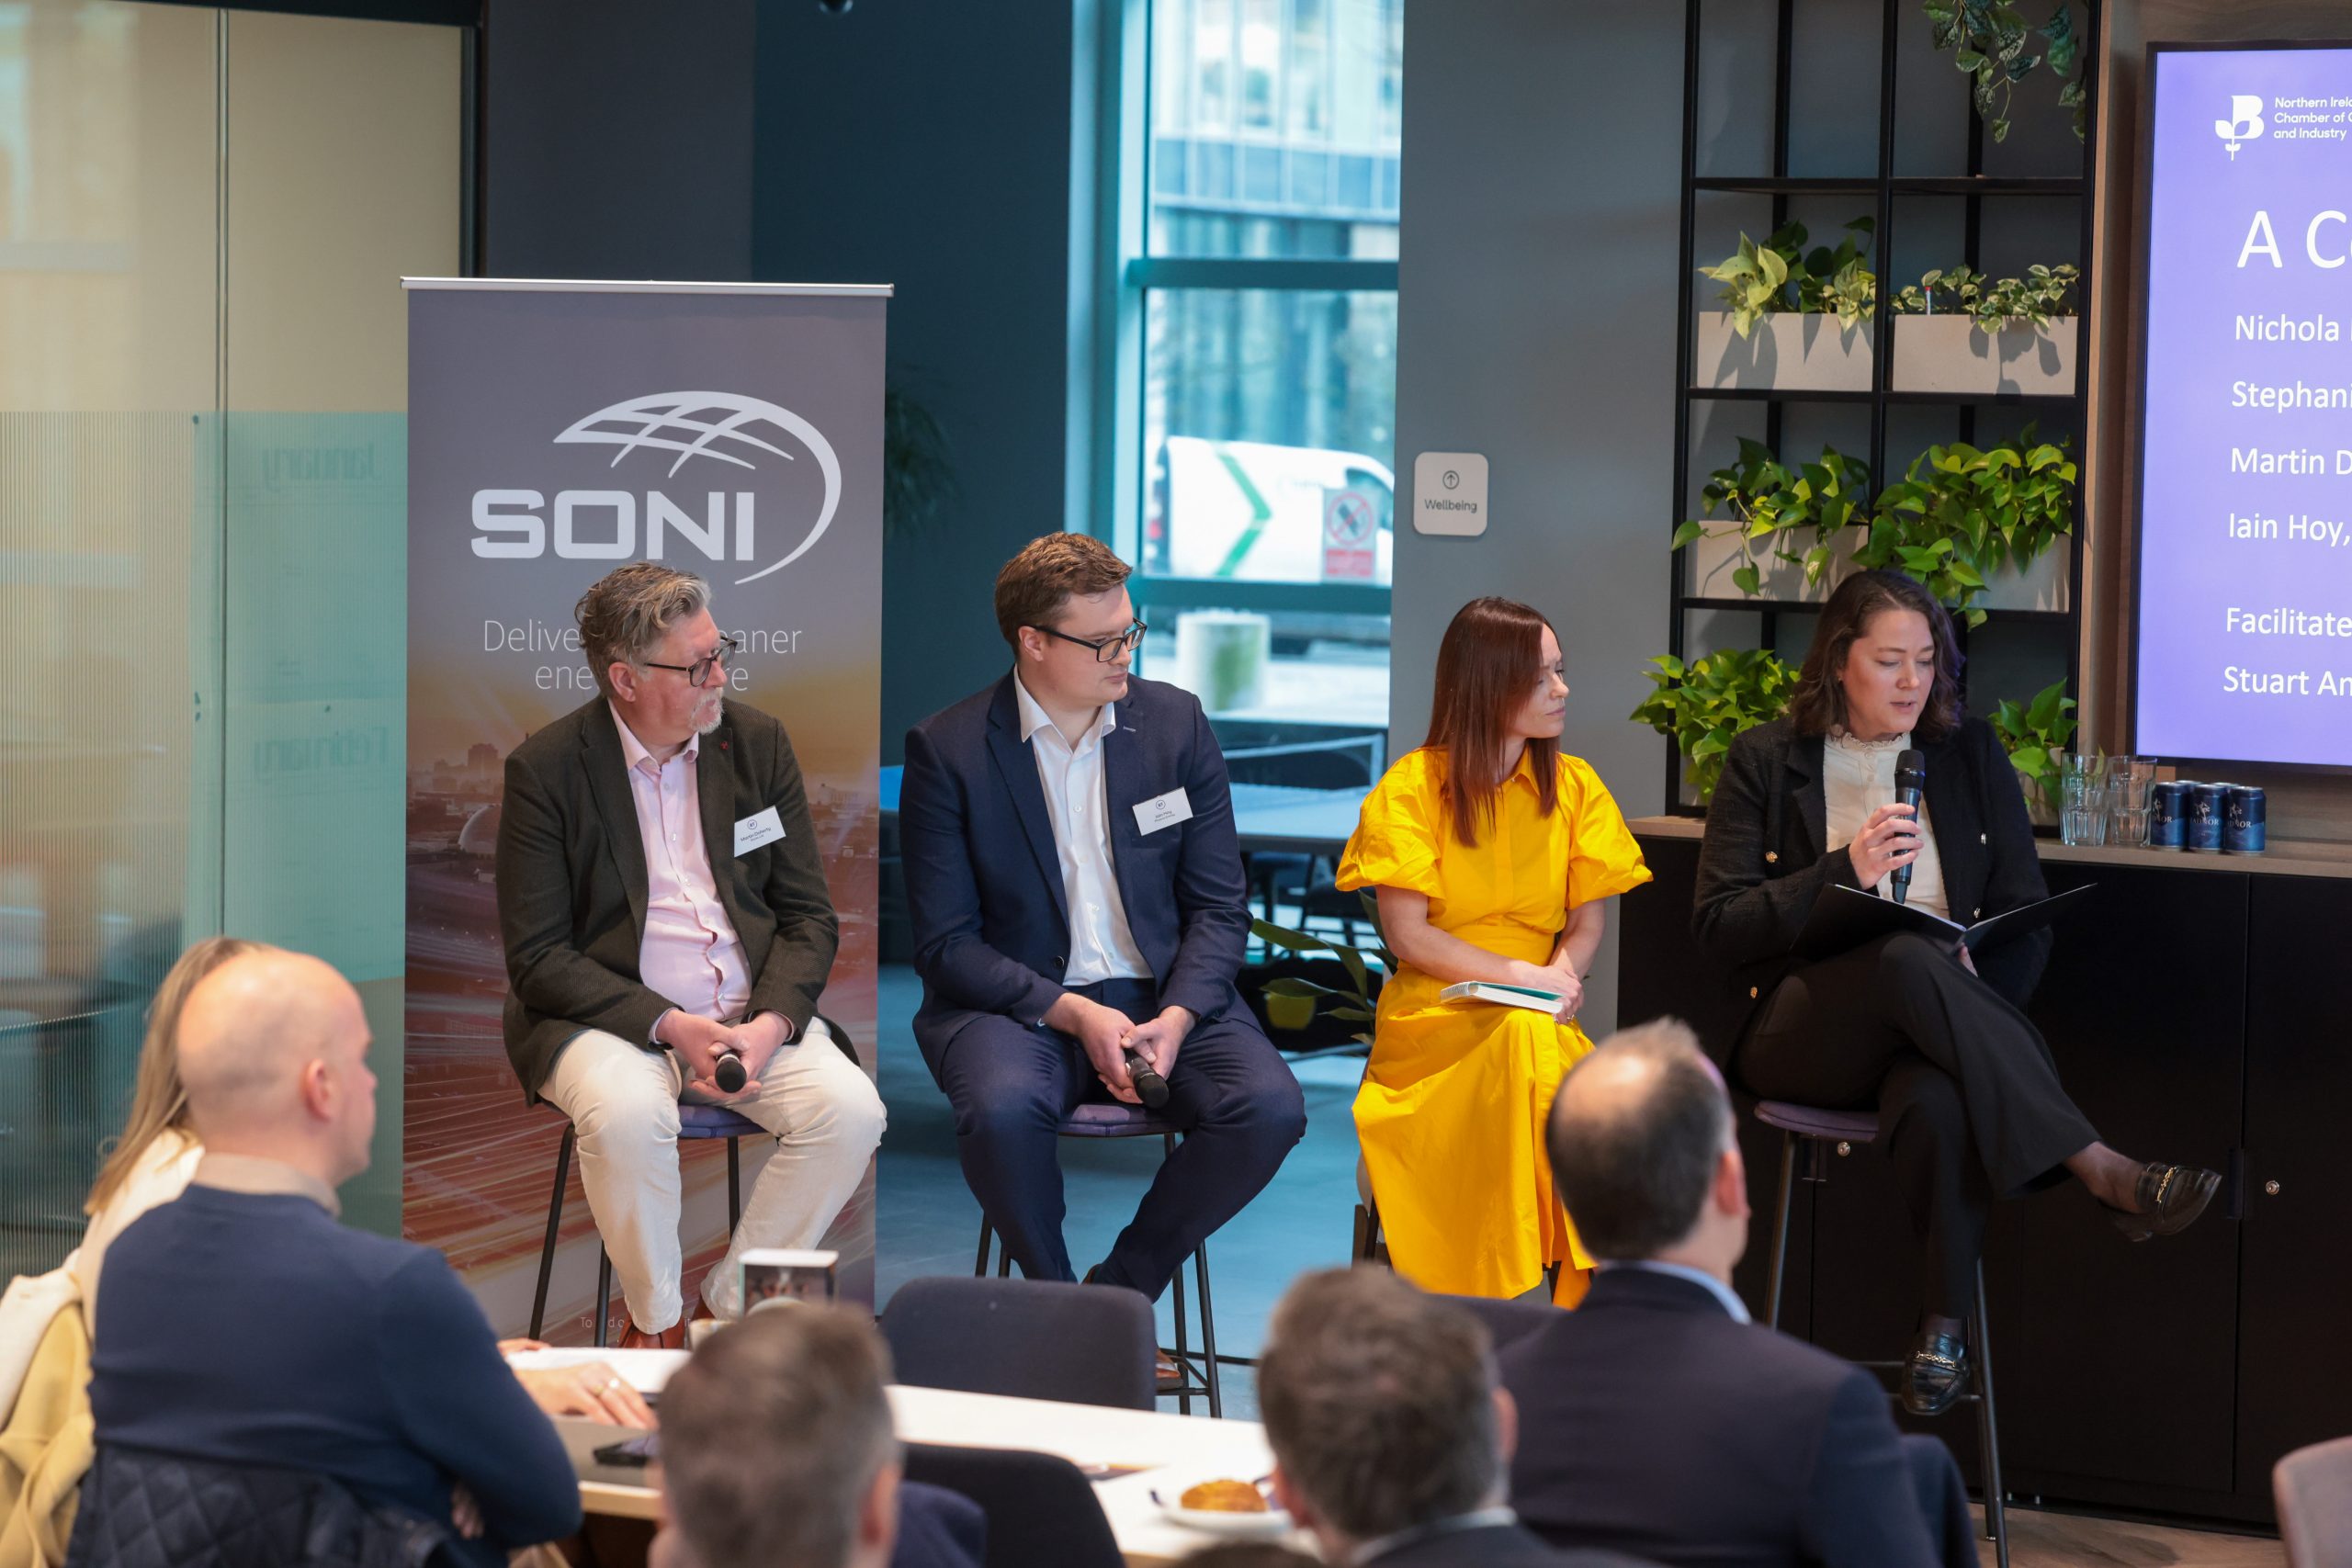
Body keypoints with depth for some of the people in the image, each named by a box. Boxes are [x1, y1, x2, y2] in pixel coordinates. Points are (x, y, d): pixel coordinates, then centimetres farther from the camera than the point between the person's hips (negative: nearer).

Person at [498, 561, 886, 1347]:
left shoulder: (756, 741, 5)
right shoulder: (547, 768, -7)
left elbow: (809, 916, 7)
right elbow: (538, 958, -8)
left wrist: (769, 1025, -13)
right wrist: (668, 1026, -21)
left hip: (753, 1012, 4)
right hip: (607, 1015, -4)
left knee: (850, 1109, -23)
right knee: (627, 1114, -36)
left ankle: (734, 1306, -5)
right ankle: (657, 1322, -11)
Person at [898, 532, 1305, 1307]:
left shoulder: (1176, 723, 6)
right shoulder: (947, 750, -3)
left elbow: (1220, 908, 6)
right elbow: (945, 944, -6)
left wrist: (1174, 1020, -13)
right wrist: (1075, 1015, -18)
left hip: (1165, 998, 3)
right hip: (1019, 1004, -3)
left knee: (1270, 1108, -25)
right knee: (1003, 1111, -36)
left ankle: (1121, 1291, -7)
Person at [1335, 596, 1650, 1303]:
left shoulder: (1574, 785, 12)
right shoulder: (1412, 786, 1)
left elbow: (1588, 923, 9)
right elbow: (1405, 933, -5)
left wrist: (1560, 979, -13)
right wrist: (1516, 976, -15)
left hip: (1540, 1019, 3)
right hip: (1432, 1015, -3)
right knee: (1517, 1042, -37)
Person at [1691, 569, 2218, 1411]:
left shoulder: (1972, 756, 16)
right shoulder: (1767, 760, 10)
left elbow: (2027, 923, 13)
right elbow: (1719, 924, 2)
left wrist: (1979, 975, -11)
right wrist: (1845, 872, -11)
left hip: (1940, 1018, 1)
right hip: (1802, 1026, -1)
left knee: (1938, 1105, -40)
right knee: (1907, 957, -39)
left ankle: (1944, 1331, -34)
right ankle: (2103, 1171, -46)